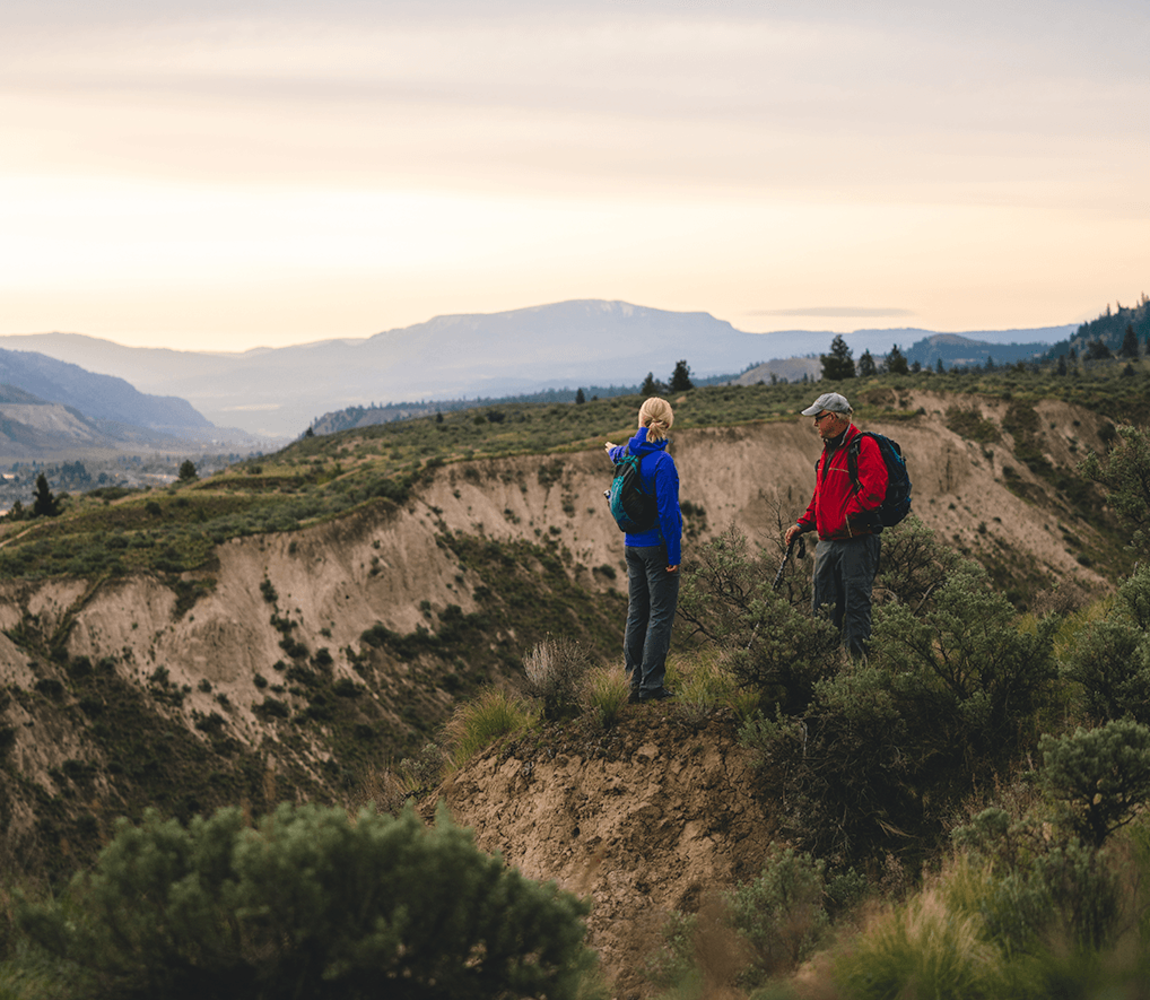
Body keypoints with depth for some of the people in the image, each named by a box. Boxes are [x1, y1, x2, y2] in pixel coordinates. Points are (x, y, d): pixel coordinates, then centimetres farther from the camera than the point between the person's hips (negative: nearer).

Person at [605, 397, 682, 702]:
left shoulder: (628, 454, 3)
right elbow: (667, 510, -20)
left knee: (636, 613, 14)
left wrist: (612, 450, 55)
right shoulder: (662, 462, -19)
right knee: (661, 615, -1)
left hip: (633, 545, 7)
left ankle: (633, 680, 19)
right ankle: (651, 685, -1)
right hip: (657, 545, -7)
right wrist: (674, 554, -14)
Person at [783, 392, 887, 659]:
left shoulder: (864, 446, -8)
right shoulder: (829, 450, 21)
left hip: (857, 542, -9)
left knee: (856, 607, -6)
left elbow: (873, 490, -20)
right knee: (824, 609, 8)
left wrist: (849, 519, -20)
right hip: (827, 543, 9)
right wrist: (803, 524, 16)